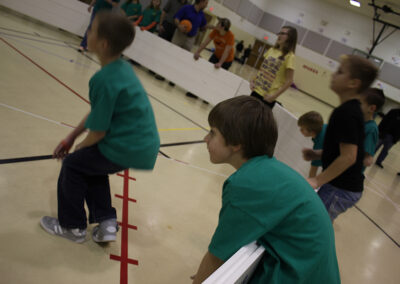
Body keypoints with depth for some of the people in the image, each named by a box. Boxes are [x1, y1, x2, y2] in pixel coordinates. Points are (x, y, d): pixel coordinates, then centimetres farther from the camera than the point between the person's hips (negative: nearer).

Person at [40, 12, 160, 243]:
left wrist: (78, 148, 4)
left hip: (128, 149, -9)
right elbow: (97, 113, 15)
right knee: (91, 164, 27)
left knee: (73, 165, 10)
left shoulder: (105, 80, -22)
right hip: (147, 147, 9)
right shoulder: (123, 67, 7)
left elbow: (98, 132, -16)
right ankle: (106, 222, 25)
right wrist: (71, 138, 18)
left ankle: (72, 226, 26)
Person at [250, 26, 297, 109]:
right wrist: (253, 80, 2)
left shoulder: (289, 56, -12)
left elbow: (289, 81, -13)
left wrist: (275, 95, -17)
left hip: (267, 96, -6)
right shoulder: (272, 50, 6)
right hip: (256, 90, 6)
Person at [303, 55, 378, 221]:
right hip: (349, 187, 10)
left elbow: (348, 157, -26)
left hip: (340, 190, -10)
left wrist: (317, 181, -20)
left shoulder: (345, 113, -21)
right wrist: (318, 154, 8)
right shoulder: (353, 109, 10)